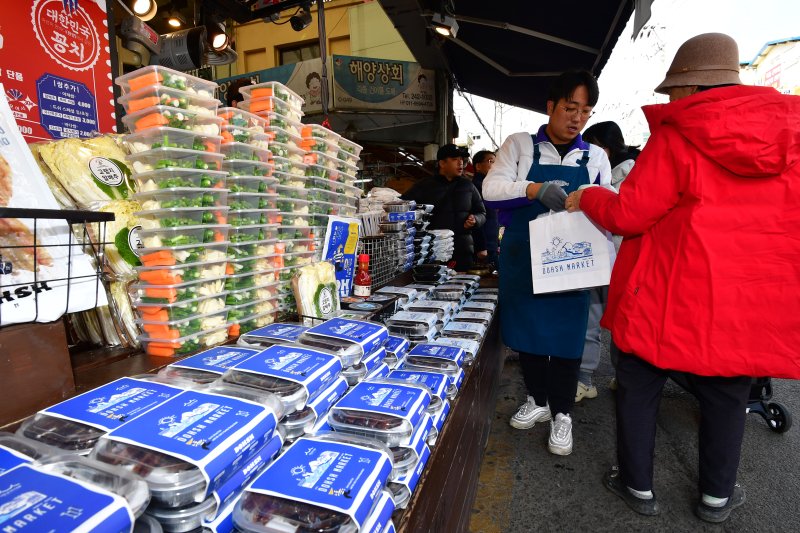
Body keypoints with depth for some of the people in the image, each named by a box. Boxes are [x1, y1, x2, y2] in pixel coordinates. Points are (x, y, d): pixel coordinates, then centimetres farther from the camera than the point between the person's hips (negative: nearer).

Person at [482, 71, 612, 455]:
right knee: (525, 328, 10)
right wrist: (535, 189, -26)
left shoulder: (596, 157, 10)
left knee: (566, 336, 3)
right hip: (522, 260, 0)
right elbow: (491, 188, -10)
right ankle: (538, 401, 32)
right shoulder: (519, 145, 3)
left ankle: (562, 414, 23)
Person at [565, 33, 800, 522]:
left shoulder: (676, 137, -11)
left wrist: (587, 198, 6)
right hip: (751, 303, 5)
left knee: (639, 388, 13)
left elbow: (628, 214, -11)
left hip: (669, 296, -4)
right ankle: (717, 496, 36)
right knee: (726, 396, 20)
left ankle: (639, 486, 29)